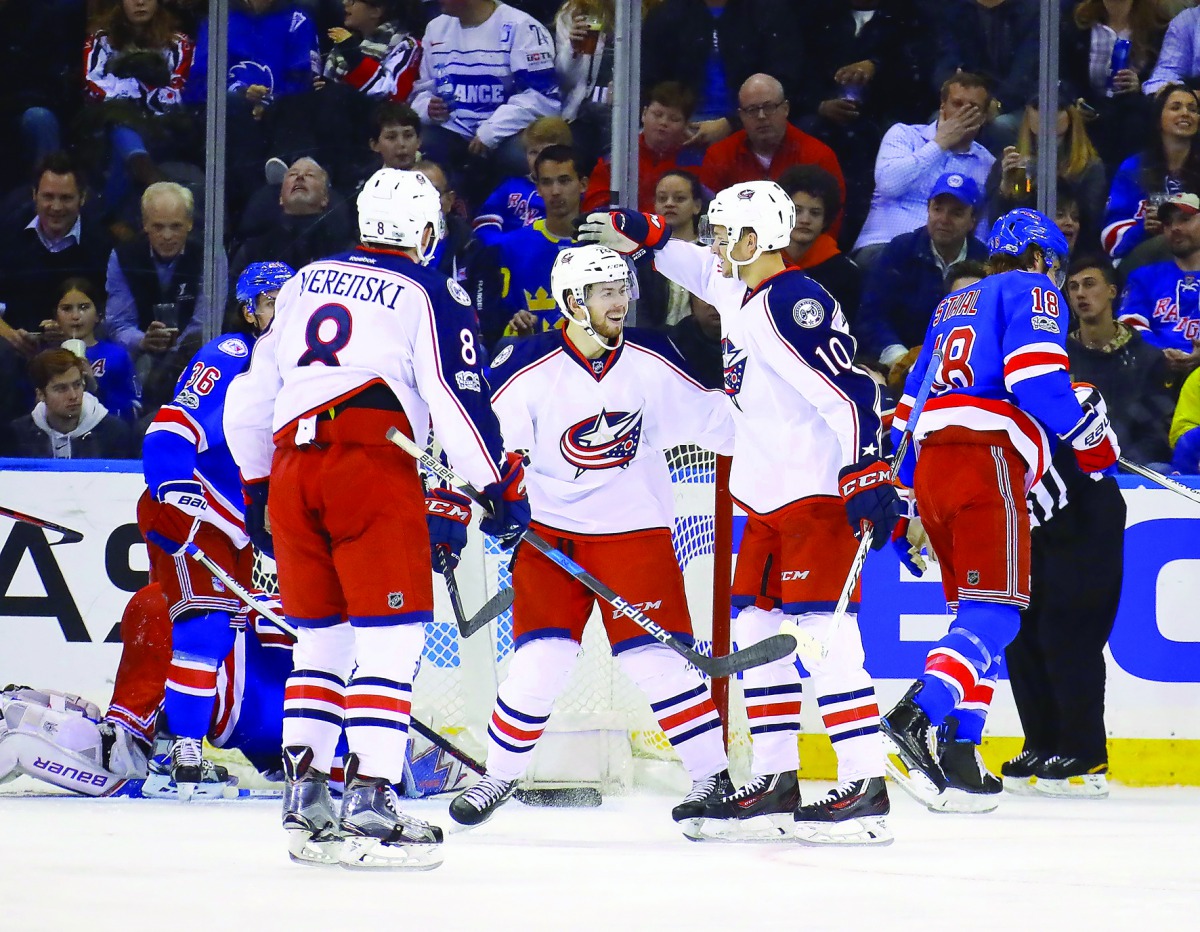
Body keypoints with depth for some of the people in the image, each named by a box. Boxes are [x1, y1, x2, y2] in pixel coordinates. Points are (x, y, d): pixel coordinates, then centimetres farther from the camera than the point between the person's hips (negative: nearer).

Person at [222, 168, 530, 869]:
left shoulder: (304, 283, 22)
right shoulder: (430, 295, 4)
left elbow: (252, 397, 26)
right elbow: (460, 400, -4)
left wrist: (256, 488, 35)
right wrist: (504, 489, 5)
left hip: (290, 465, 6)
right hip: (372, 465, -6)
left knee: (321, 634, 16)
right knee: (392, 635, -6)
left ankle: (305, 797, 14)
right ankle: (372, 804, -16)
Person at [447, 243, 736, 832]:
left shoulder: (651, 361, -3)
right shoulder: (529, 369, -11)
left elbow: (709, 419, 8)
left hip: (636, 530, 1)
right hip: (552, 532, -1)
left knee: (657, 660, -6)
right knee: (540, 661, -6)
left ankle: (714, 776, 6)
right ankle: (499, 775, 13)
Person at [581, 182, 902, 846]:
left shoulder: (793, 305, -19)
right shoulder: (739, 295, 12)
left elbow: (849, 393, -25)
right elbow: (702, 269, 36)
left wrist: (867, 477, -30)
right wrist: (640, 236, 31)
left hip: (820, 494, -10)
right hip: (768, 499, 10)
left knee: (824, 637, -14)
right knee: (757, 634, 10)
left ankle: (865, 790, -15)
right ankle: (775, 785, 15)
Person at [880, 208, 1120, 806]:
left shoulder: (951, 306, 30)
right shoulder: (1032, 290, 6)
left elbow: (911, 402, 29)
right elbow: (1034, 375, -11)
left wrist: (901, 489, 31)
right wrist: (1090, 434, 0)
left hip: (929, 462, 8)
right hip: (986, 458, -8)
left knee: (971, 611, 15)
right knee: (995, 613, -14)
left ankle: (957, 754, 5)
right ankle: (913, 722, -34)